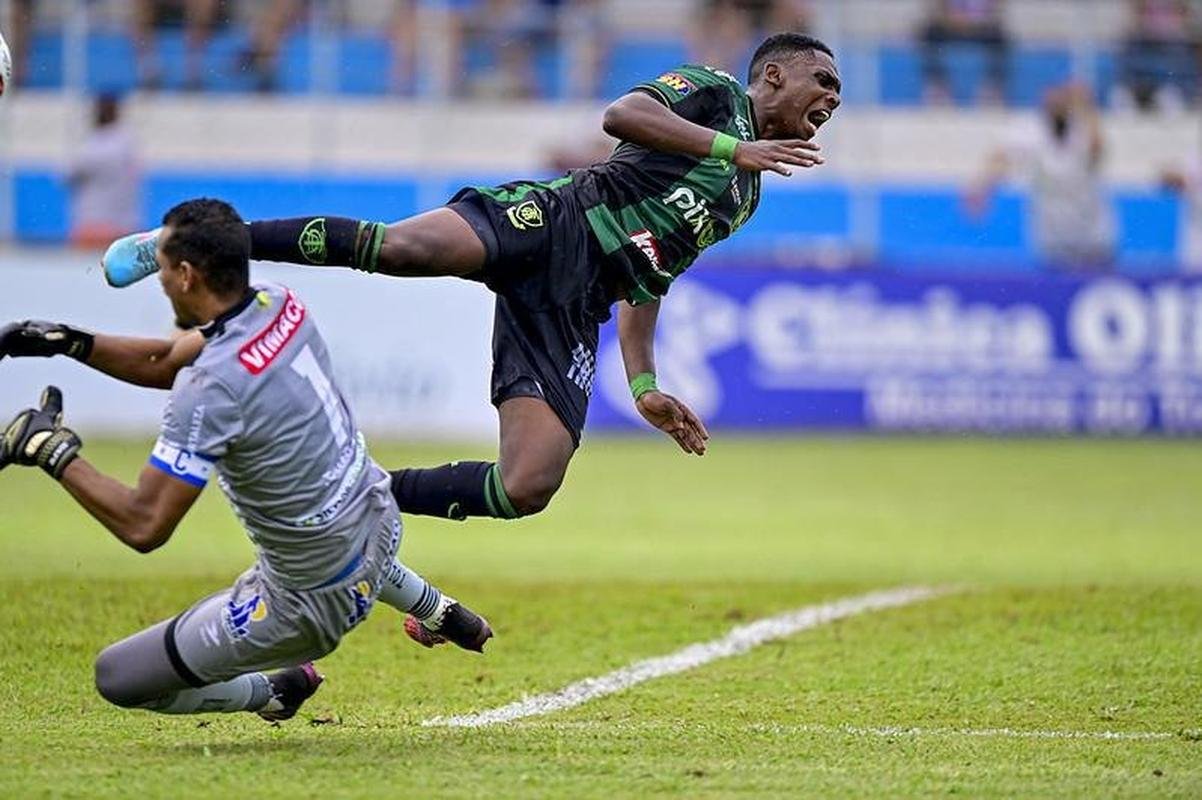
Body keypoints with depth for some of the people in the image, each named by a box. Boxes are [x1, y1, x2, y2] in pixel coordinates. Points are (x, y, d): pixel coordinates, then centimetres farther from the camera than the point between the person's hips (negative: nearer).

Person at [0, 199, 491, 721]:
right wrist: (69, 342, 2)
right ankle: (440, 613, 47)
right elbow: (168, 360, 12)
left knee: (117, 676, 3)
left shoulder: (211, 389, -31)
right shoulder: (281, 305, -5)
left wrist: (53, 454, -20)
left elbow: (144, 526, -29)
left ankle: (274, 693, 19)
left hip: (312, 603, -8)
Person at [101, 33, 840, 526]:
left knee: (527, 489, -15)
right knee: (403, 246, -37)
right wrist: (732, 148, -13)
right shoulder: (713, 94, 10)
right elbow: (621, 115, -11)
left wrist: (644, 384, 25)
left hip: (573, 305, 6)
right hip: (551, 221, -6)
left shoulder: (743, 199, 31)